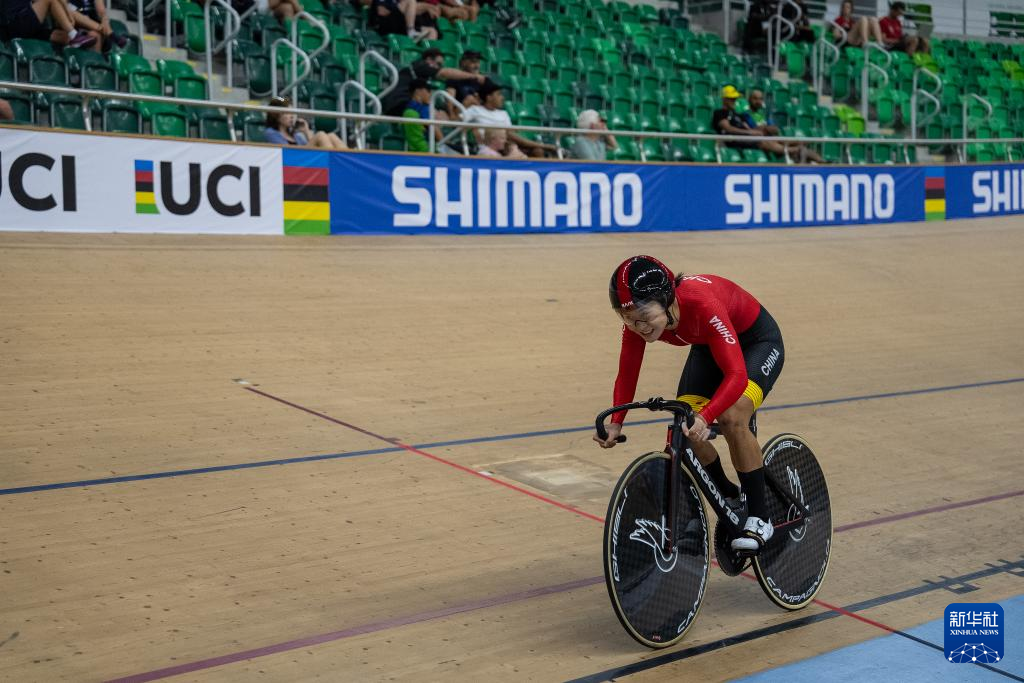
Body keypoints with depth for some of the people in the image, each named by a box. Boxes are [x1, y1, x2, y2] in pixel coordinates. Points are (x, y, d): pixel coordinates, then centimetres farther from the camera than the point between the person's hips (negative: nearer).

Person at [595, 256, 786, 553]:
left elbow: (736, 375, -45)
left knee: (732, 417, -30)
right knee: (683, 430, -12)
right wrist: (616, 423, -26)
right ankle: (730, 499, 16)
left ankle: (759, 517, -12)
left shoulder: (702, 305, -41)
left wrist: (704, 417, -58)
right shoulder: (638, 318, -24)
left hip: (757, 341, -6)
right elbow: (627, 373, -12)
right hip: (708, 347, 6)